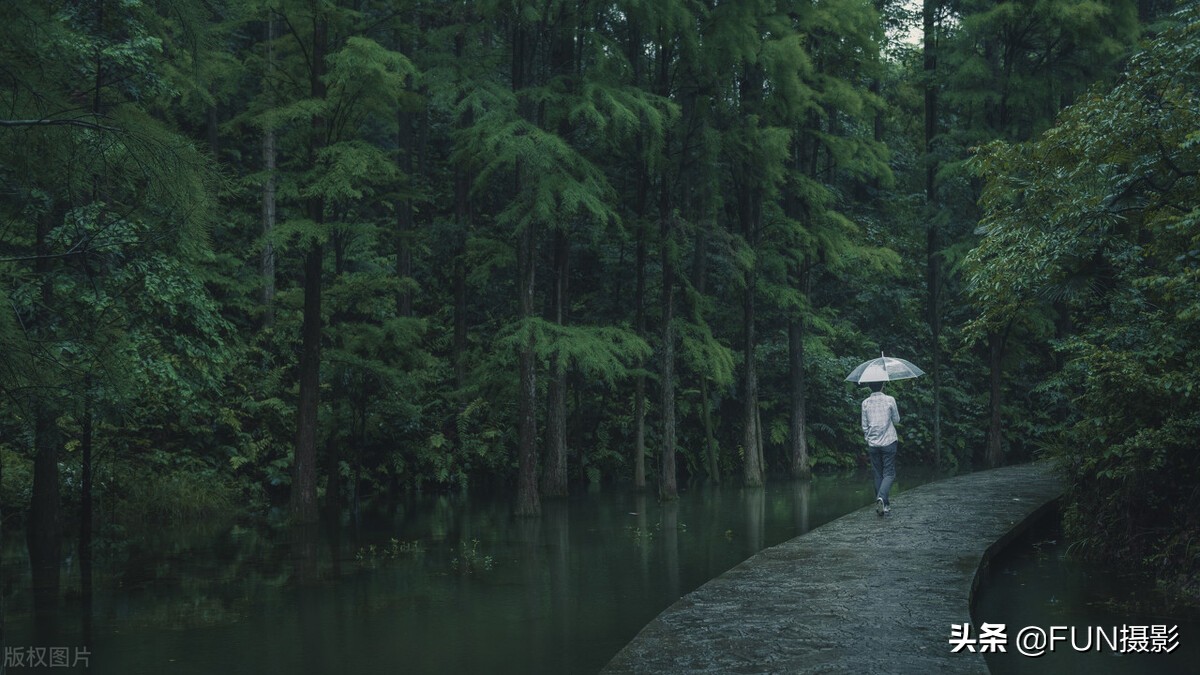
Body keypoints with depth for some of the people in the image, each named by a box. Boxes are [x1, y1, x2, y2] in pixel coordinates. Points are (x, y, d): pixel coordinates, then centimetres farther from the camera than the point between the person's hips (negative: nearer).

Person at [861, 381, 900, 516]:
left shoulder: (865, 403, -1)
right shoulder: (890, 400, -7)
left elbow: (864, 426, 4)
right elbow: (896, 420, 3)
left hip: (873, 444, 3)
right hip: (888, 442, -3)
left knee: (878, 475, 11)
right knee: (889, 474, 0)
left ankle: (884, 506, 12)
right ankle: (881, 498, -24)